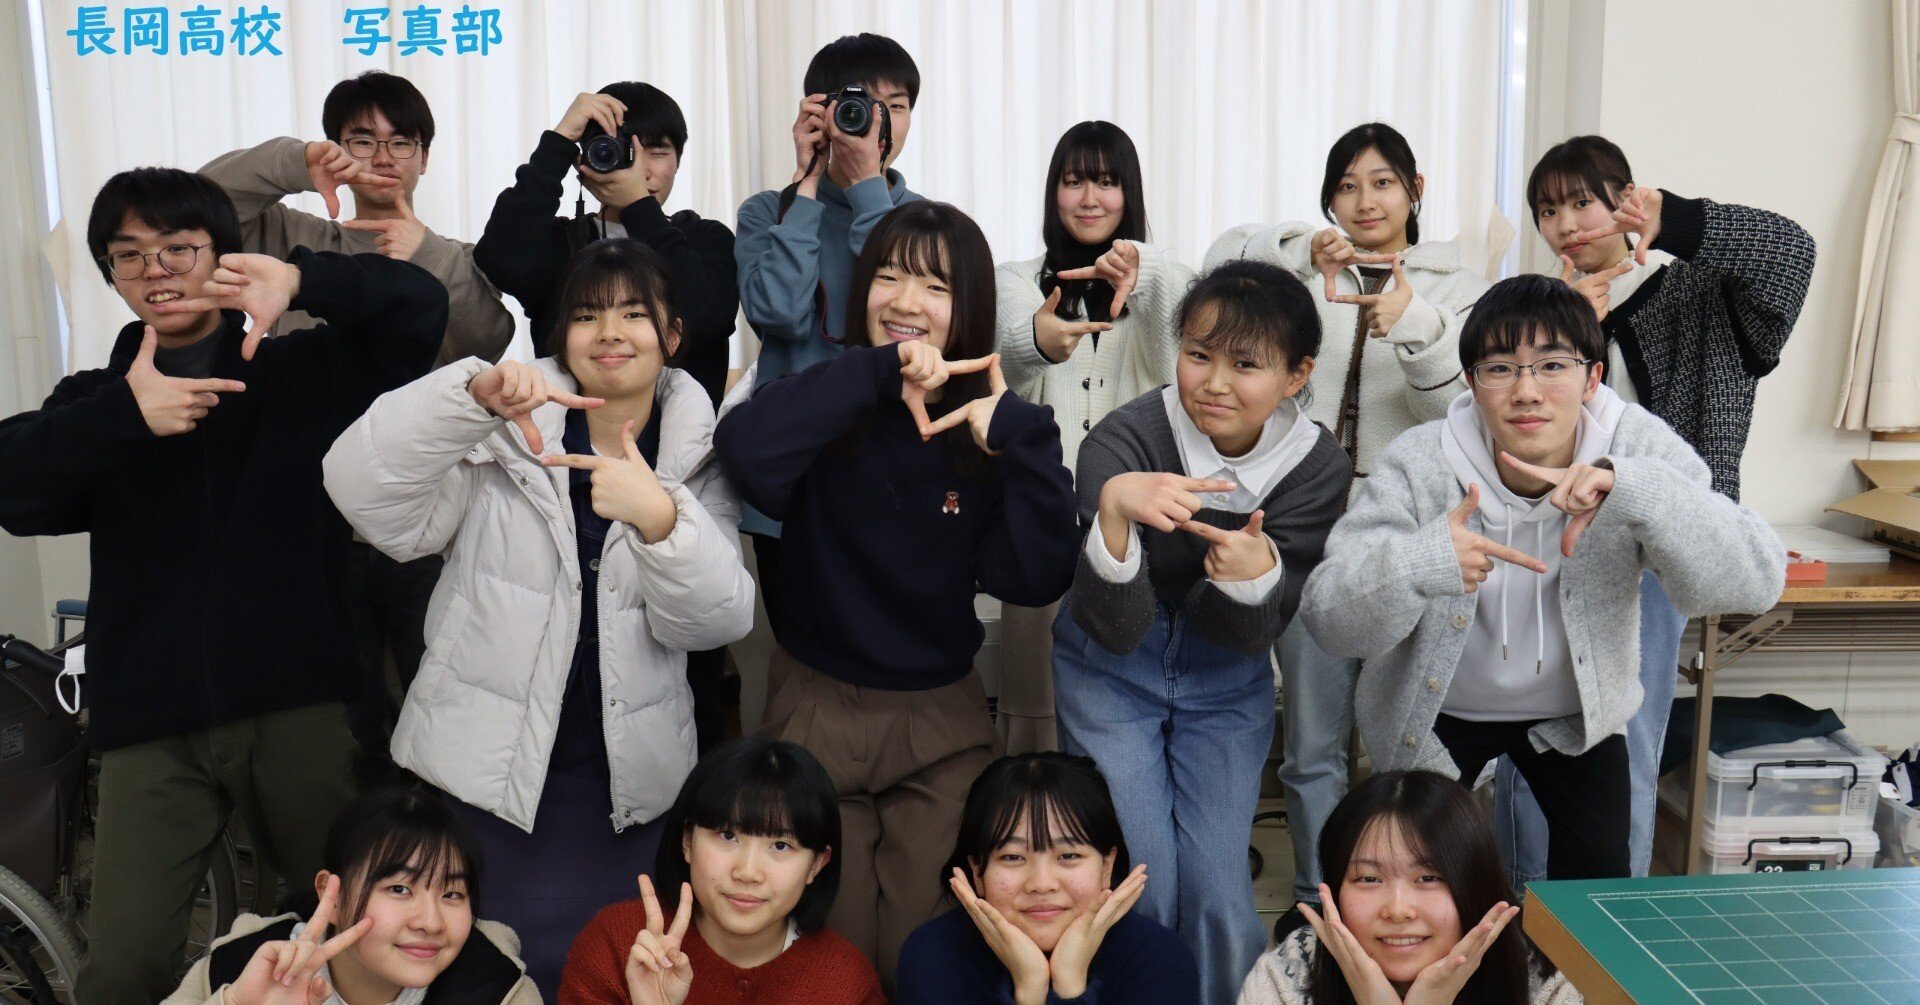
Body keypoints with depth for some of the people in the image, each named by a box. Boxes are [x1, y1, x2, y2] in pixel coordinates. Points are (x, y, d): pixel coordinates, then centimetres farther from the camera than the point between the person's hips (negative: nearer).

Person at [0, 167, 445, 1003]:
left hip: (297, 706, -1)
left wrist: (301, 280, -23)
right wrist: (125, 417, -20)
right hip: (150, 723, 2)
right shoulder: (96, 401, 15)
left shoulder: (304, 371, 8)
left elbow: (419, 307, -6)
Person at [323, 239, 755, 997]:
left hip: (623, 778, 2)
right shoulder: (504, 434, -3)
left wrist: (660, 518, -27)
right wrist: (475, 395, -32)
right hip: (482, 765, -2)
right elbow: (369, 499, -18)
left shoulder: (698, 458, 3)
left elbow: (714, 622, -8)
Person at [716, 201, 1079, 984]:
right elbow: (744, 450, -30)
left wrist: (1023, 438, -23)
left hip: (941, 721, 1)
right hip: (816, 712, -1)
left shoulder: (989, 431, -3)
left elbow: (1036, 580, -16)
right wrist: (877, 372, -30)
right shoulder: (833, 409, -7)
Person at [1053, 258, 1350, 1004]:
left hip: (1226, 685, 2)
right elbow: (1116, 629, -30)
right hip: (1110, 669, -2)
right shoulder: (1122, 440, -24)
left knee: (1220, 900, -3)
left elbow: (1248, 638, -15)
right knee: (1138, 892, -5)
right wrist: (1113, 508, -49)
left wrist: (1256, 572, -39)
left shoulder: (1317, 467, -15)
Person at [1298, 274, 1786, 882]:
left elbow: (1756, 583, -31)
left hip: (1575, 713, 1)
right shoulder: (1419, 464, -24)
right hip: (1435, 713, -1)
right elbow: (1328, 622, -29)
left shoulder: (1637, 449, -20)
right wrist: (1412, 564, -50)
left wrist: (1634, 490, -47)